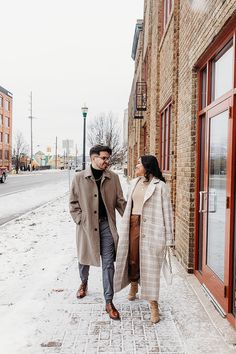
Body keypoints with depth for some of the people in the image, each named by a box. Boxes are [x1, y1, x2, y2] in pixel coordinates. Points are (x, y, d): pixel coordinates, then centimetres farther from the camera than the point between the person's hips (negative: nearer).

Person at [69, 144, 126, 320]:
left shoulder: (113, 177, 0)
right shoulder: (79, 177, -4)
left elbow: (120, 201, 4)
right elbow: (73, 202, 1)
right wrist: (80, 220, -8)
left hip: (106, 224, 0)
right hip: (87, 225, 0)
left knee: (108, 264, 2)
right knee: (84, 258, 19)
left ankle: (109, 302, 13)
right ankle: (84, 283, 50)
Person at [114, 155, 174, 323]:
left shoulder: (160, 186, -8)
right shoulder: (135, 183, 12)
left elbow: (167, 212, -7)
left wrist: (168, 238, -8)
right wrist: (125, 227, 13)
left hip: (150, 229, -5)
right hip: (133, 225, 6)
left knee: (150, 264, -2)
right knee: (132, 259, 14)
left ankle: (154, 305, 10)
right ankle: (134, 286, 44)